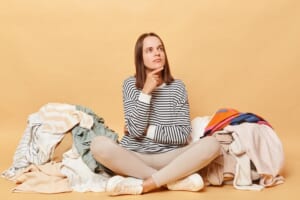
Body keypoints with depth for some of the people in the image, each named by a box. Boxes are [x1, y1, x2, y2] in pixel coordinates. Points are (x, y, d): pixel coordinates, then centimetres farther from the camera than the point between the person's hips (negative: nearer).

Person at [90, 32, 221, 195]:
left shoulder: (177, 86, 3)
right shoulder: (130, 84, 0)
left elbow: (183, 134, -4)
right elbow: (135, 130, -12)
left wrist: (148, 130, -10)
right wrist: (146, 92, -16)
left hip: (168, 157, 1)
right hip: (134, 157, -1)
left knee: (211, 144, -24)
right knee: (99, 145, -31)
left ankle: (144, 185, -26)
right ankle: (178, 179, -25)